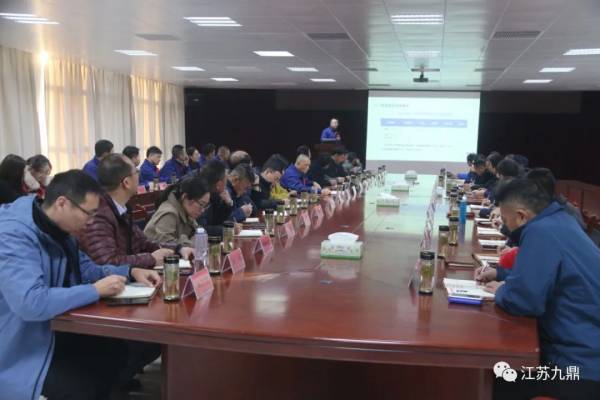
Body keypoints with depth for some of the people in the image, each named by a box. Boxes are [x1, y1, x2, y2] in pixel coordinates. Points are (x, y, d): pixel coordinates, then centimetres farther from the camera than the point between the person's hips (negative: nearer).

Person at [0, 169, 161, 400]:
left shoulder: (58, 230, 3)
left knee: (125, 351, -5)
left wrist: (130, 272, 0)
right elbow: (31, 304, -38)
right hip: (23, 352, -8)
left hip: (55, 331, 9)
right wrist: (96, 290, -26)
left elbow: (83, 268, 16)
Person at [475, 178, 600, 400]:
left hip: (582, 367, -9)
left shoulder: (541, 232, -23)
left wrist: (501, 290, -7)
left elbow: (522, 300, -28)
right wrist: (500, 274, 16)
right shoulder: (561, 221, 8)